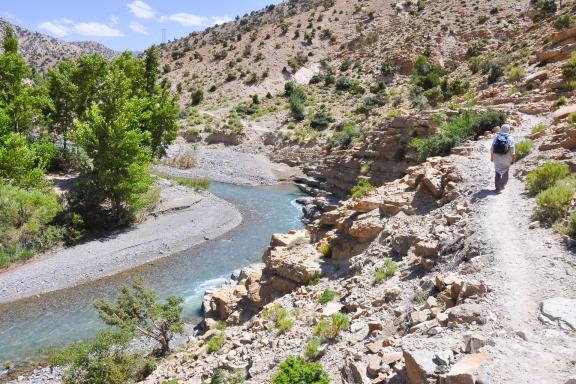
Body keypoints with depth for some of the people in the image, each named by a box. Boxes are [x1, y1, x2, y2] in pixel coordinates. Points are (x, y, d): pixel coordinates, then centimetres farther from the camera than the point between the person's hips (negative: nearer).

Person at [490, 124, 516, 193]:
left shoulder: (496, 137, 2)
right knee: (505, 172, 20)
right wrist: (513, 159, 0)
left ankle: (497, 188, -6)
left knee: (498, 172, 3)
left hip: (497, 157, 1)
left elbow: (492, 148, 2)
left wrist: (491, 156, 11)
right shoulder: (510, 138, -4)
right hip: (506, 158, -1)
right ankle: (502, 185, 29)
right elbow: (512, 150, -7)